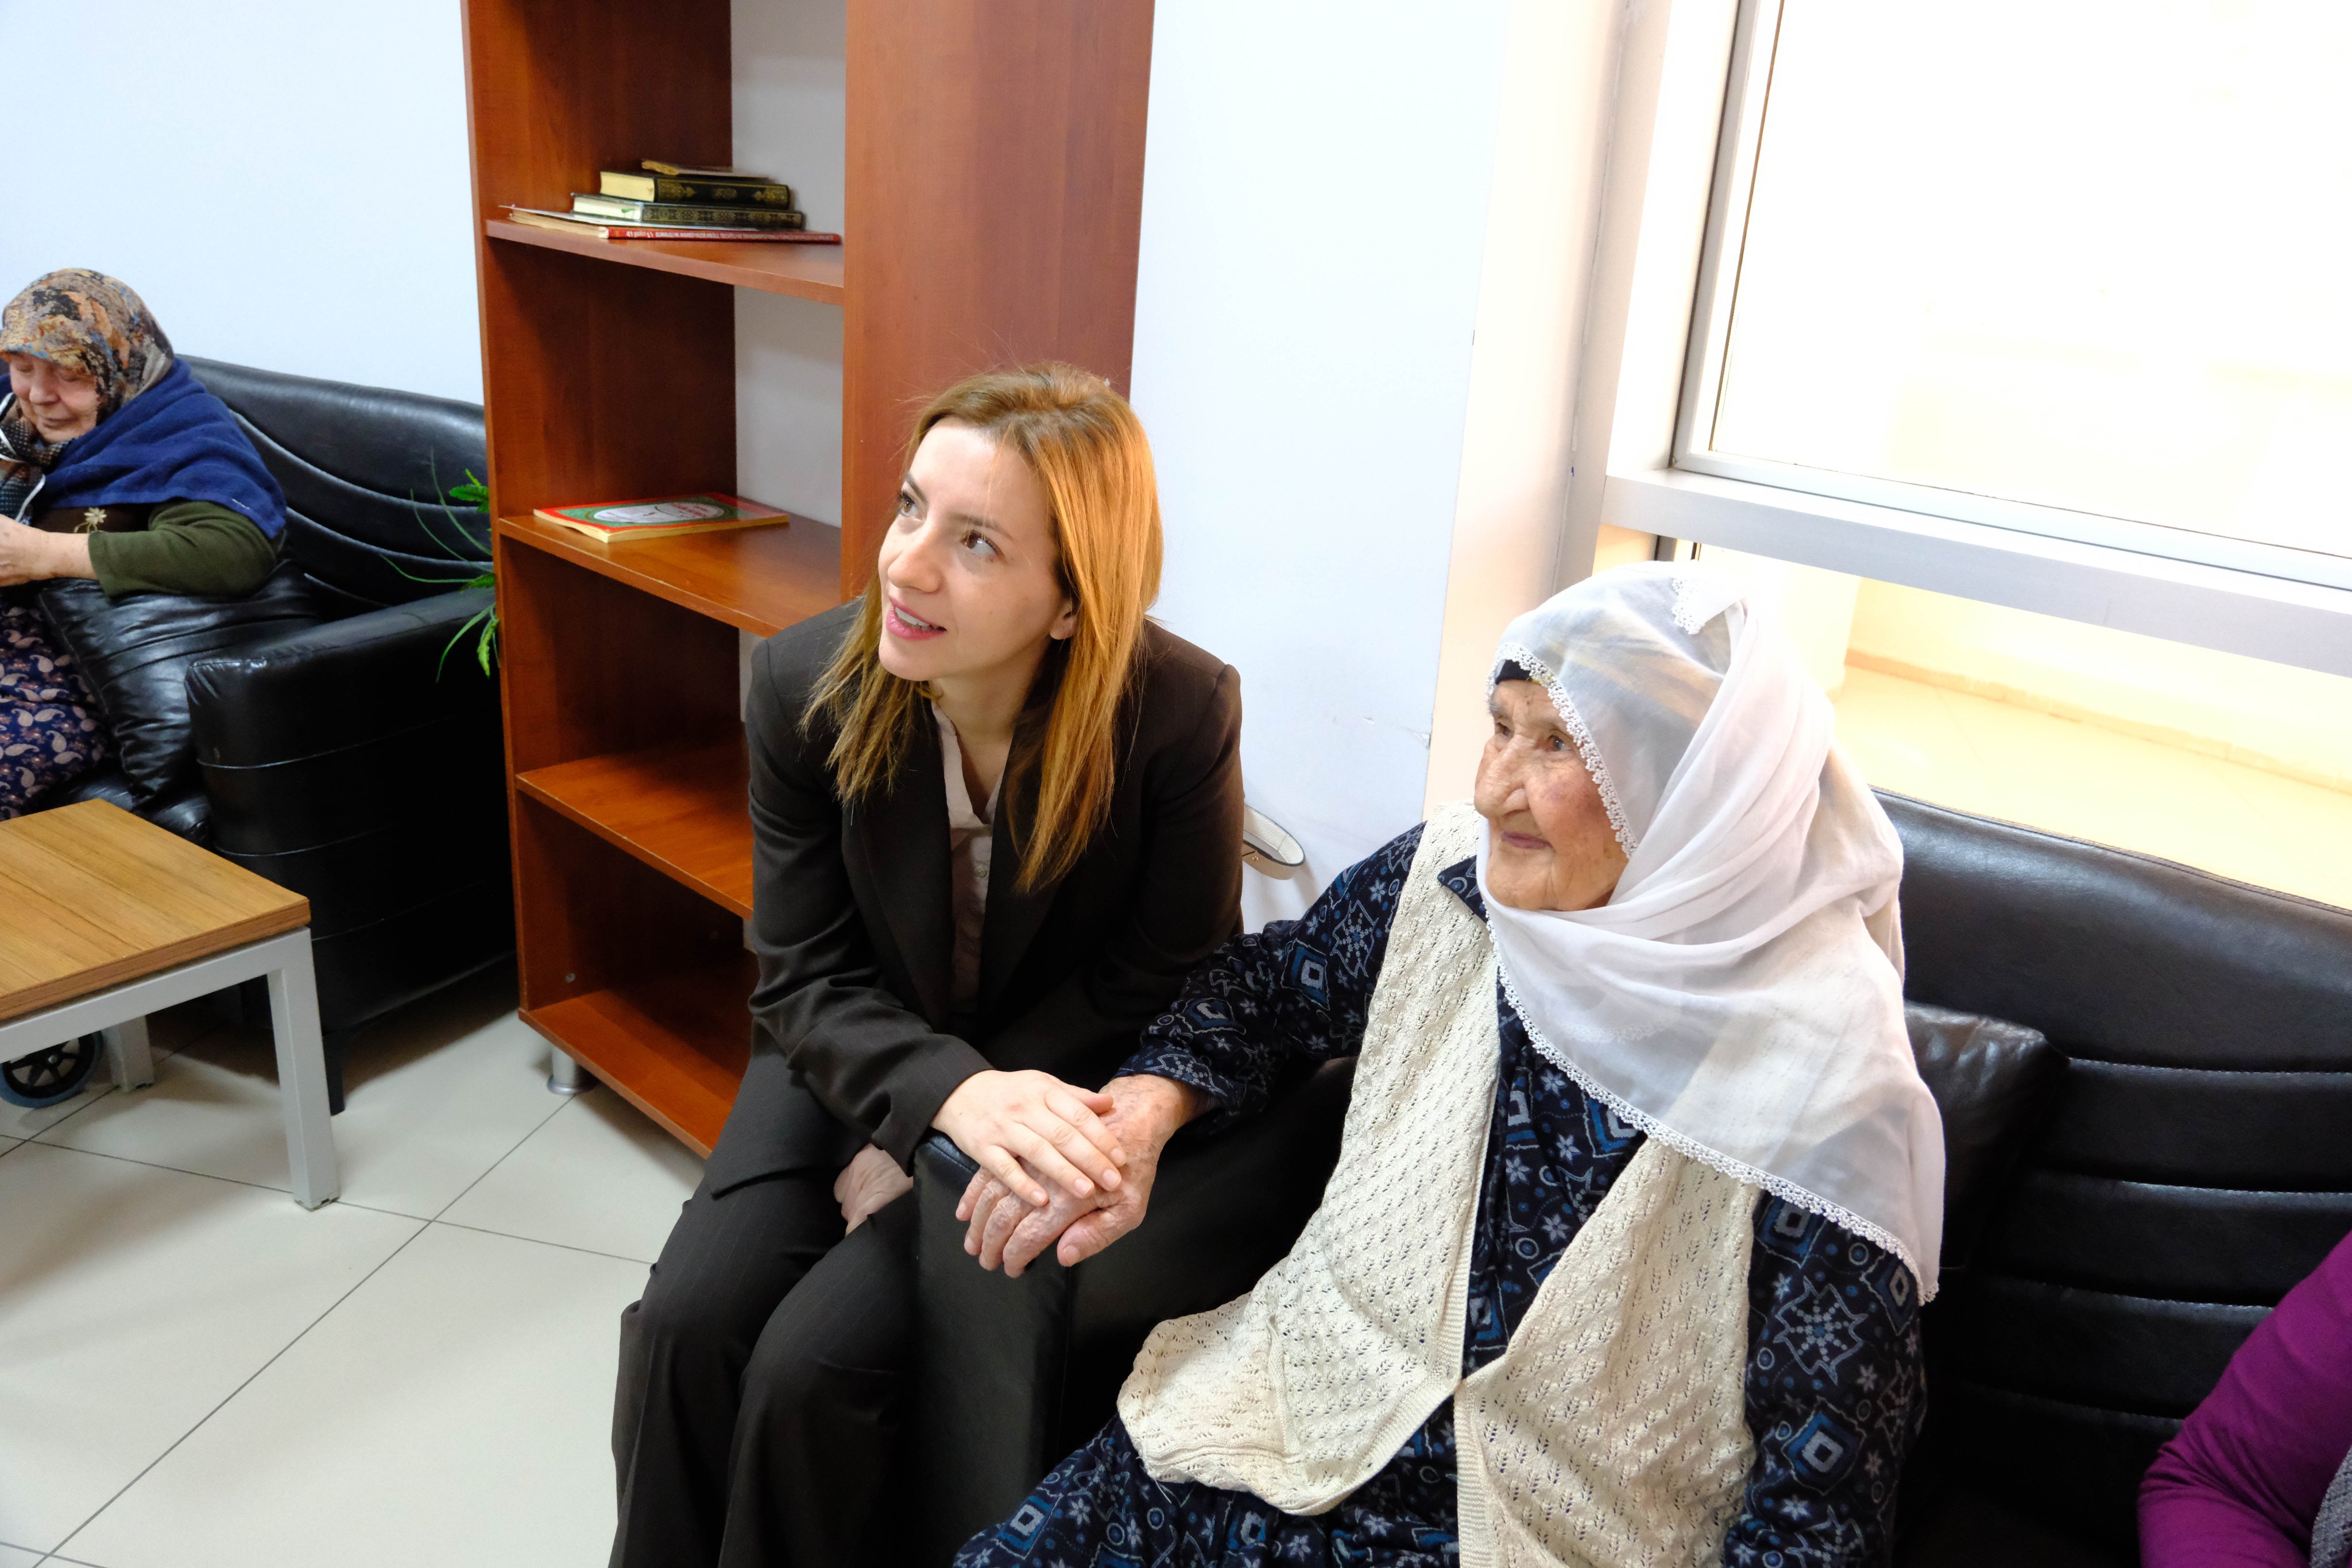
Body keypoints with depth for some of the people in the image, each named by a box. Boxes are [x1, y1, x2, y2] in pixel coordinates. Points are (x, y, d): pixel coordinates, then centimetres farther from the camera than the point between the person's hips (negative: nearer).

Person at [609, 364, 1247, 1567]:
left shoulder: (1182, 715, -24)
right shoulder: (804, 683, -16)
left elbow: (1161, 987, -14)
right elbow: (806, 979, -11)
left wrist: (926, 1144, -16)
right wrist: (947, 1092, -32)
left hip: (1049, 1087, -3)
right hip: (853, 1060, 3)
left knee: (816, 1360, -18)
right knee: (685, 1322, -15)